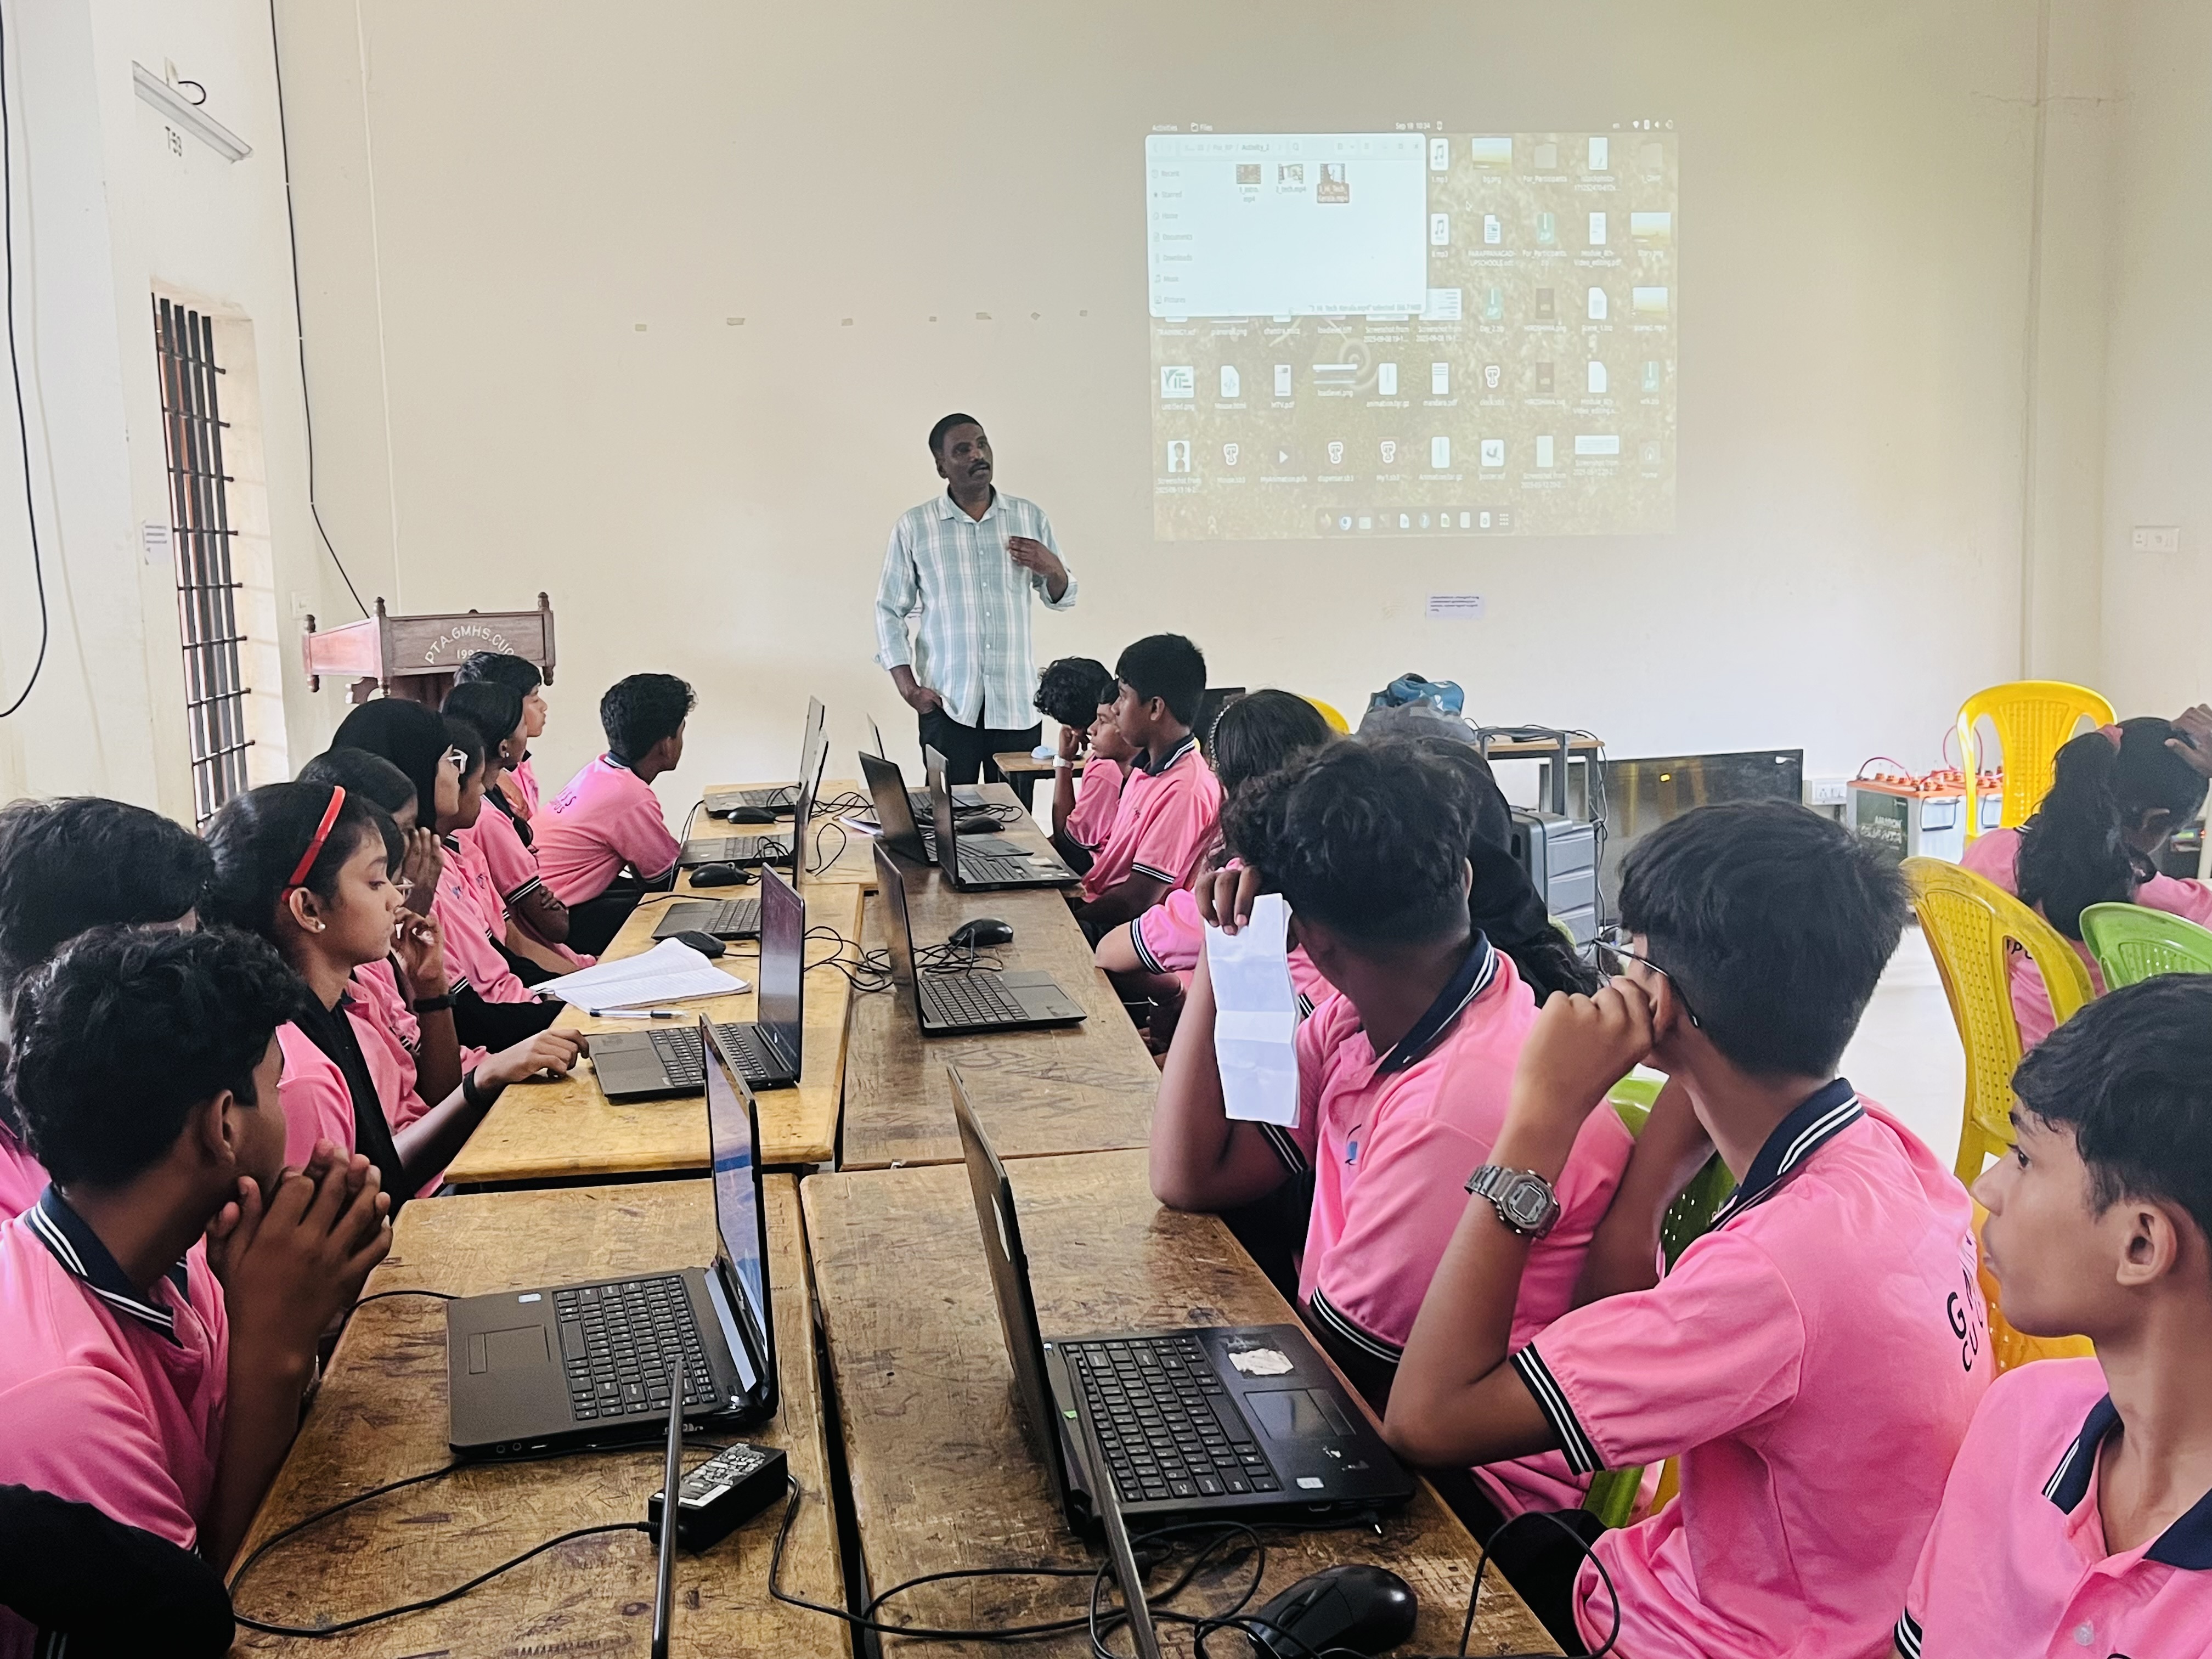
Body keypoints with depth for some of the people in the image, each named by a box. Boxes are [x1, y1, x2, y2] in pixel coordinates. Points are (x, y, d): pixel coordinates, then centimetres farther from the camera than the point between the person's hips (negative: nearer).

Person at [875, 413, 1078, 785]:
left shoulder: (1030, 518, 8)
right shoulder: (913, 528, 3)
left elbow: (1061, 599, 15)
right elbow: (889, 611, 5)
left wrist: (1052, 569, -8)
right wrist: (908, 687, -5)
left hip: (1017, 703, 2)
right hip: (947, 706, -1)